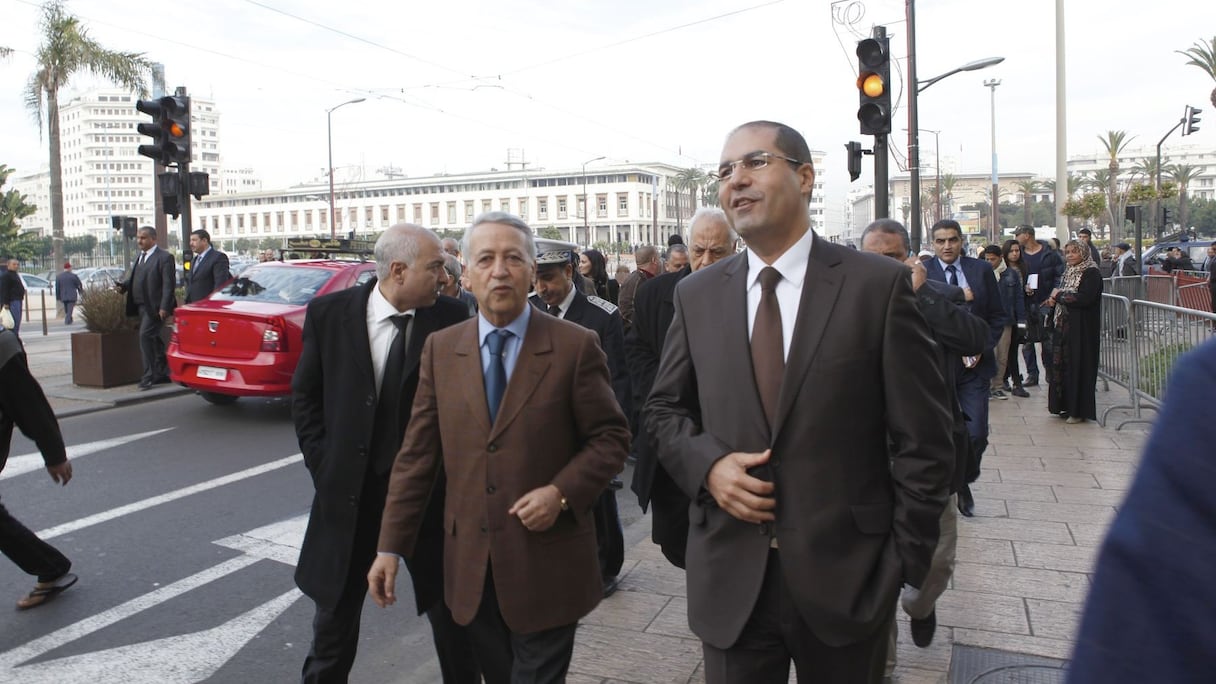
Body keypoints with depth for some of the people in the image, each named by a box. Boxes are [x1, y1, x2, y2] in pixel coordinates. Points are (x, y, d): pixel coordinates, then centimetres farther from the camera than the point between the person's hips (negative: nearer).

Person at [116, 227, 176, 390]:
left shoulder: (164, 257, -9)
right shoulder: (140, 257, 18)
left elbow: (169, 284, -15)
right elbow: (133, 278, 20)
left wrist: (164, 307, -21)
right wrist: (122, 286, -2)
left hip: (155, 307, -9)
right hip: (142, 306, 9)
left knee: (145, 336, -15)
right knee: (153, 339, 14)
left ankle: (148, 377, -10)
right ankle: (162, 373, 25)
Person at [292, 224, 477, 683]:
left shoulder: (450, 317, -9)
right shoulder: (330, 313, -7)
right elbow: (305, 395, 3)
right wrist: (324, 463, -3)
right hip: (350, 488, 1)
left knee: (451, 610, 13)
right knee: (336, 609, 18)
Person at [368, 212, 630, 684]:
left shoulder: (575, 346, -7)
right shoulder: (440, 348, 3)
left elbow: (611, 437, -3)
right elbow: (417, 452, 3)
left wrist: (562, 493, -18)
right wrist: (391, 545, 0)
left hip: (547, 563, -3)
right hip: (470, 566, 3)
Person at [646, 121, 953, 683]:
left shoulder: (879, 285, -7)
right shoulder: (696, 295, 3)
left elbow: (923, 440, -5)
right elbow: (664, 409, 11)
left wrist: (906, 563, -6)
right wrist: (707, 463, -9)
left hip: (845, 578, -2)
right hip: (728, 581, 2)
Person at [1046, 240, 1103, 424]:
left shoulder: (1092, 274, -10)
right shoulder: (1068, 273, 16)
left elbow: (1084, 299, -22)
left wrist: (1059, 295, -11)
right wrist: (1054, 299, 1)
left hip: (1082, 329, -8)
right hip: (1063, 326, 8)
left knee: (1078, 366, -4)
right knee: (1062, 365, 8)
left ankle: (1080, 410, 3)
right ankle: (1067, 405, 17)